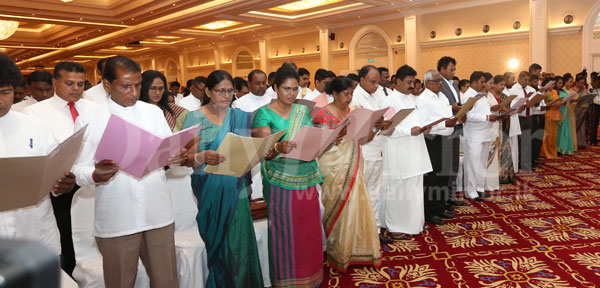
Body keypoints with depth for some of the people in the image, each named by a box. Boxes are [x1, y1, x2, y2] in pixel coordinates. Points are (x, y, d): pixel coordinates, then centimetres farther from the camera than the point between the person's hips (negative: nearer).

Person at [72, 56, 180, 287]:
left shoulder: (154, 112, 7)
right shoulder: (88, 120, -2)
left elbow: (169, 153, 7)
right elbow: (78, 170, -2)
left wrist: (177, 157, -15)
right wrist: (96, 175, -23)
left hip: (158, 213, 2)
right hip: (116, 219, -2)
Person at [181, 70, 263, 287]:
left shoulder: (241, 117, 7)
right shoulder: (195, 118, -3)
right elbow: (188, 158, -8)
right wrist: (202, 157, -30)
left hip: (236, 190, 3)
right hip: (210, 191, -2)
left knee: (239, 243, 3)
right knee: (218, 244, 5)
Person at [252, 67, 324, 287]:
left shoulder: (303, 110, 10)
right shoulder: (264, 113, -4)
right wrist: (279, 148, -34)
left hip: (307, 178, 5)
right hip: (281, 180, -4)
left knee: (309, 230, 10)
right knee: (286, 232, 2)